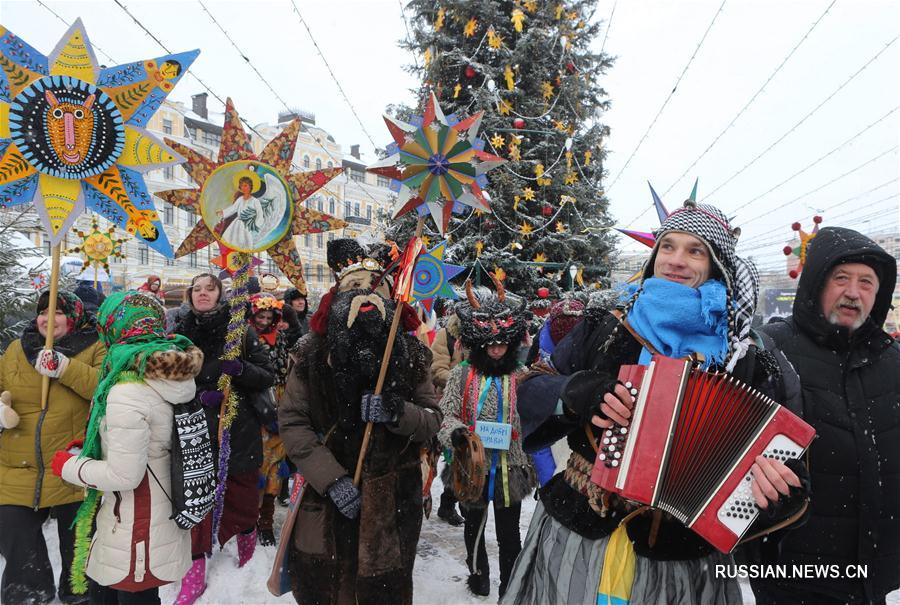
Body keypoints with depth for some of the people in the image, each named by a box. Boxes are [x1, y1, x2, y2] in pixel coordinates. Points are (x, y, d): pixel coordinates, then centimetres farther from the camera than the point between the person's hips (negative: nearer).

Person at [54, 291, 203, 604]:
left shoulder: (127, 393, -26)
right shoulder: (171, 377, -1)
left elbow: (124, 475, -23)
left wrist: (69, 465, -7)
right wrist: (90, 447, 11)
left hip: (134, 535, -7)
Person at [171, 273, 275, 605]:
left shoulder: (241, 331, -1)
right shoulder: (180, 334, 3)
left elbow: (268, 376, -3)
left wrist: (240, 368, -22)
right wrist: (199, 395, -15)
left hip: (239, 430, -1)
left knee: (242, 497, 12)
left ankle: (247, 535, 42)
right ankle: (195, 571, 18)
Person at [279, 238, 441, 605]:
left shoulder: (409, 356, -8)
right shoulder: (314, 354, -9)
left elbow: (433, 421, -5)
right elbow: (291, 421, -9)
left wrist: (398, 413, -26)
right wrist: (330, 478, -18)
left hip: (392, 501, 0)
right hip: (326, 494, 1)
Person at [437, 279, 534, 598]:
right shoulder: (462, 374, -7)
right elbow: (446, 413, -6)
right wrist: (454, 432, -29)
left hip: (510, 468, -1)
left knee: (509, 534, 13)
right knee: (474, 526, 23)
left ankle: (511, 587, 32)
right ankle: (478, 574, 47)